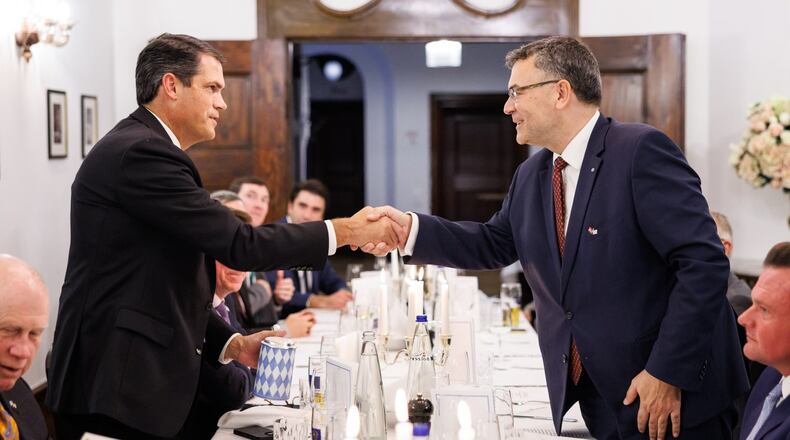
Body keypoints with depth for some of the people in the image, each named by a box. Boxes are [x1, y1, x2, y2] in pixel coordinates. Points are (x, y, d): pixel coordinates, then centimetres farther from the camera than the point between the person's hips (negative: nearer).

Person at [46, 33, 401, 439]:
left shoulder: (141, 149, 15)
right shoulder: (139, 152, -16)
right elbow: (239, 245, -20)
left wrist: (232, 344, 6)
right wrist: (347, 231, -14)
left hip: (138, 383, 10)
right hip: (116, 393, -10)